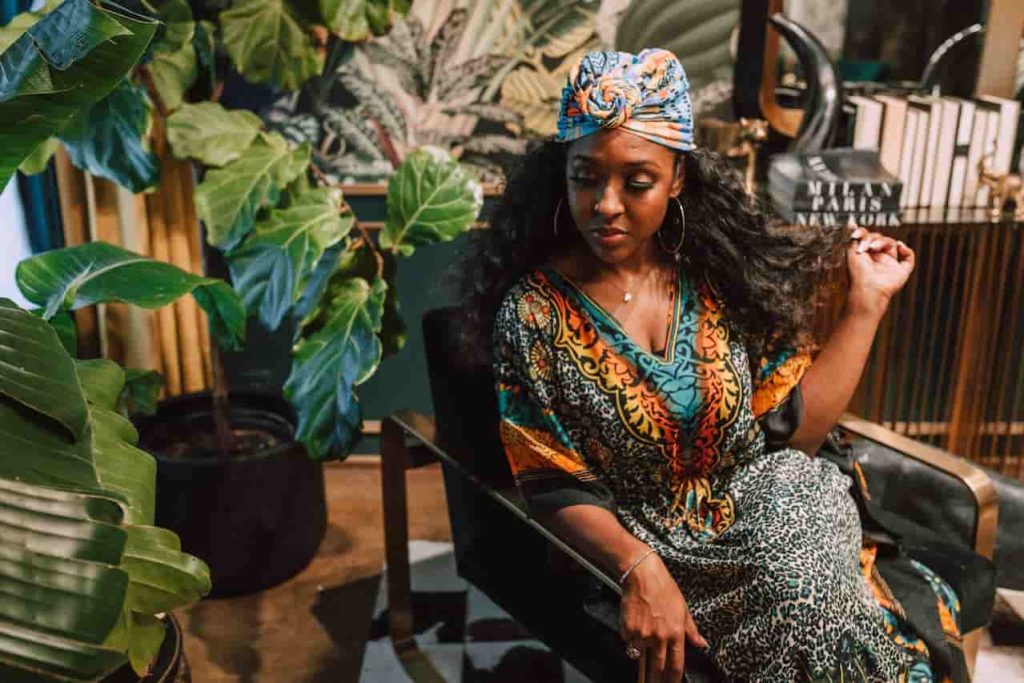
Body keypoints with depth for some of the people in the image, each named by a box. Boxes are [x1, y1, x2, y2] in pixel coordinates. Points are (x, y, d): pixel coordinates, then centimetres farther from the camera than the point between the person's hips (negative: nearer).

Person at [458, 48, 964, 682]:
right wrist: (642, 568, -26)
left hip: (763, 505, 4)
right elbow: (555, 485, -9)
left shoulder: (719, 274, -1)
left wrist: (867, 302, 0)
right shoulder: (533, 311, -11)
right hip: (637, 538, -3)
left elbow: (794, 429, 1)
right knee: (804, 591, -28)